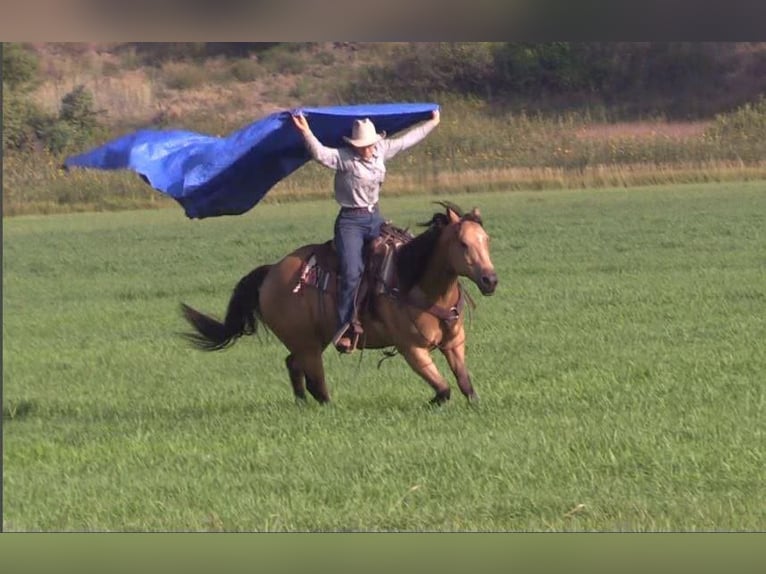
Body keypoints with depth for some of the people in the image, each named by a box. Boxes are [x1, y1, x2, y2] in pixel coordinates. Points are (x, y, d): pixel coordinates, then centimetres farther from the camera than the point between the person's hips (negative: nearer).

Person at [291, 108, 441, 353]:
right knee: (352, 273, -20)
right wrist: (306, 133, -47)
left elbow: (406, 140, 19)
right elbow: (320, 153, -31)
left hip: (375, 218, 7)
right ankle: (344, 330, -18)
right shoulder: (343, 159, -13)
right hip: (351, 222, -7)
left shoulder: (381, 151, 5)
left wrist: (431, 124, 29)